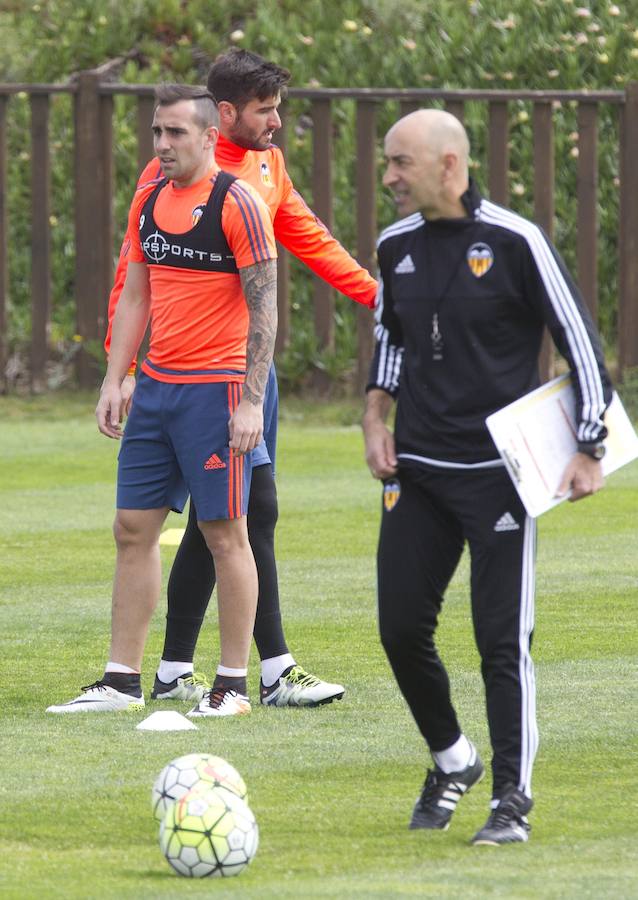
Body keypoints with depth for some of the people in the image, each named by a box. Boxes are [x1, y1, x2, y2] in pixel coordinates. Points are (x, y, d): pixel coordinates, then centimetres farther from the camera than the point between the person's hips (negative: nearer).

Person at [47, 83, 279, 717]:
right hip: (156, 385, 7)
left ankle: (233, 684, 4)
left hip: (215, 389, -7)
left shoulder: (236, 203, -10)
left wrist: (251, 401, -16)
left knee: (224, 531, -3)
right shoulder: (149, 201, 12)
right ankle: (121, 682, 11)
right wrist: (114, 380, 13)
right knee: (133, 528, 7)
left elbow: (264, 304, -12)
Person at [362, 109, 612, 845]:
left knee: (502, 641, -6)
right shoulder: (396, 247, 6)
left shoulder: (513, 243, -11)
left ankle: (512, 800, 1)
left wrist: (589, 447, -8)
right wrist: (377, 413, 9)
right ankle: (451, 762, 26)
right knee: (401, 630, 4)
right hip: (416, 473, 5)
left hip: (498, 473, -5)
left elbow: (578, 339, -6)